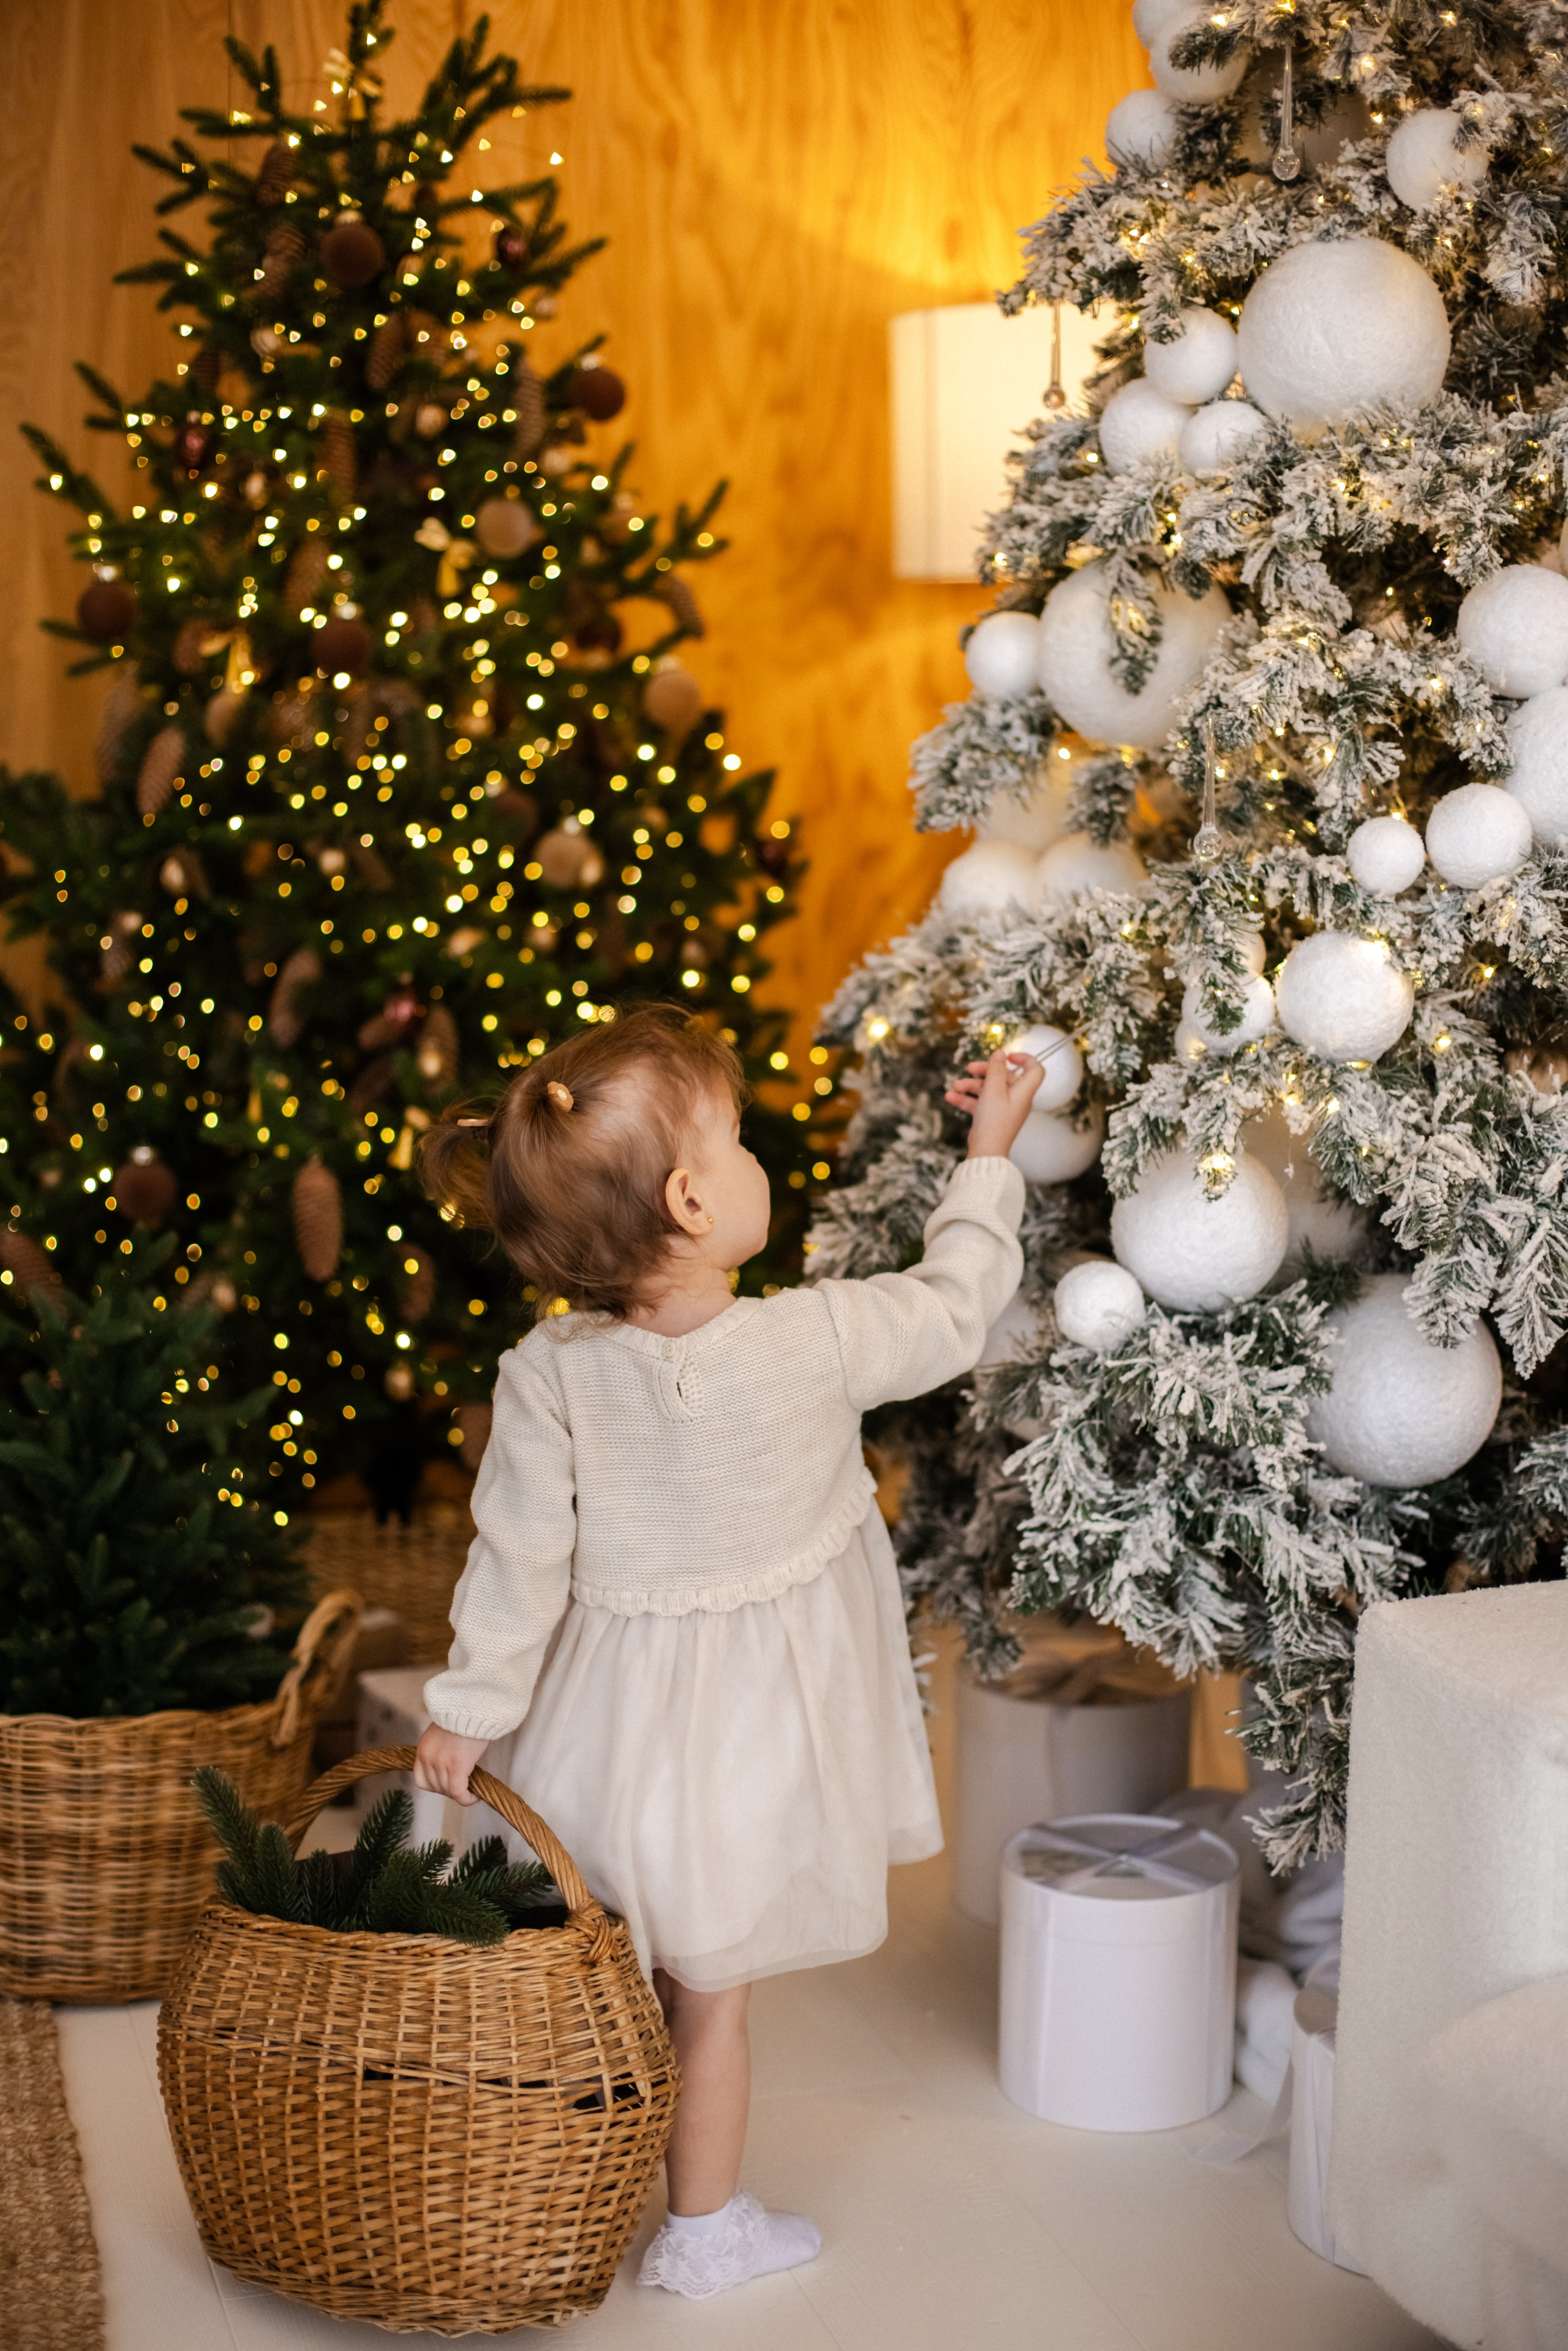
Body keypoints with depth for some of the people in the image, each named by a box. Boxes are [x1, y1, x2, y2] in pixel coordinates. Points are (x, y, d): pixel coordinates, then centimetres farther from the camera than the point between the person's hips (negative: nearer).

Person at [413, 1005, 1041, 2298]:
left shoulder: (546, 1376, -17)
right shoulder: (817, 1342, -23)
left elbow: (520, 1562, -11)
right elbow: (953, 1308, -5)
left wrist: (469, 1710, 3)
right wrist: (991, 1155, 8)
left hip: (608, 1727, 2)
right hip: (744, 1739, -2)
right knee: (710, 1987, 14)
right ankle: (703, 2229, 31)